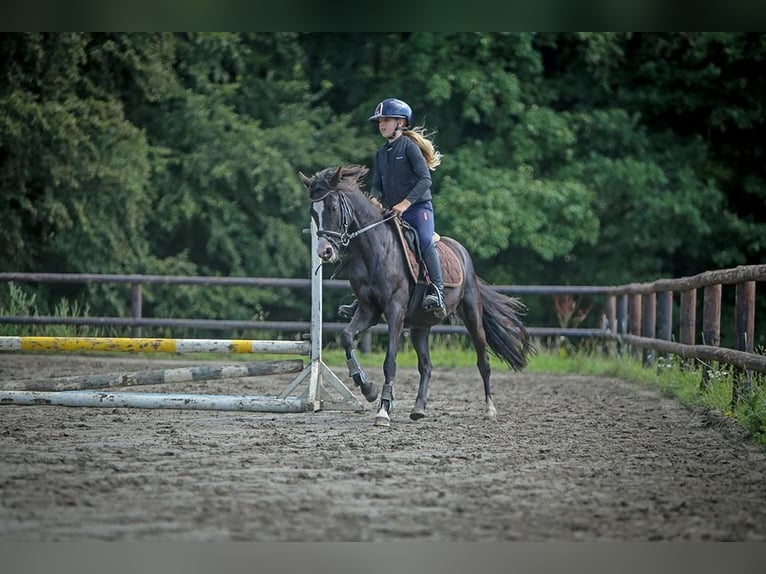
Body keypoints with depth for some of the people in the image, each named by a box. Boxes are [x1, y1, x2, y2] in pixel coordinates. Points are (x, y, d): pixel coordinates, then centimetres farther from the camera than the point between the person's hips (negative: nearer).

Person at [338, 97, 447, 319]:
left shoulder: (409, 146, -6)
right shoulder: (381, 153, 16)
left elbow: (425, 179, -13)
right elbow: (377, 184, 17)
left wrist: (405, 203, -21)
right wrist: (374, 199, -8)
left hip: (418, 207, -7)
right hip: (391, 213, 7)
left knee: (425, 242, -30)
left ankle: (437, 293, -31)